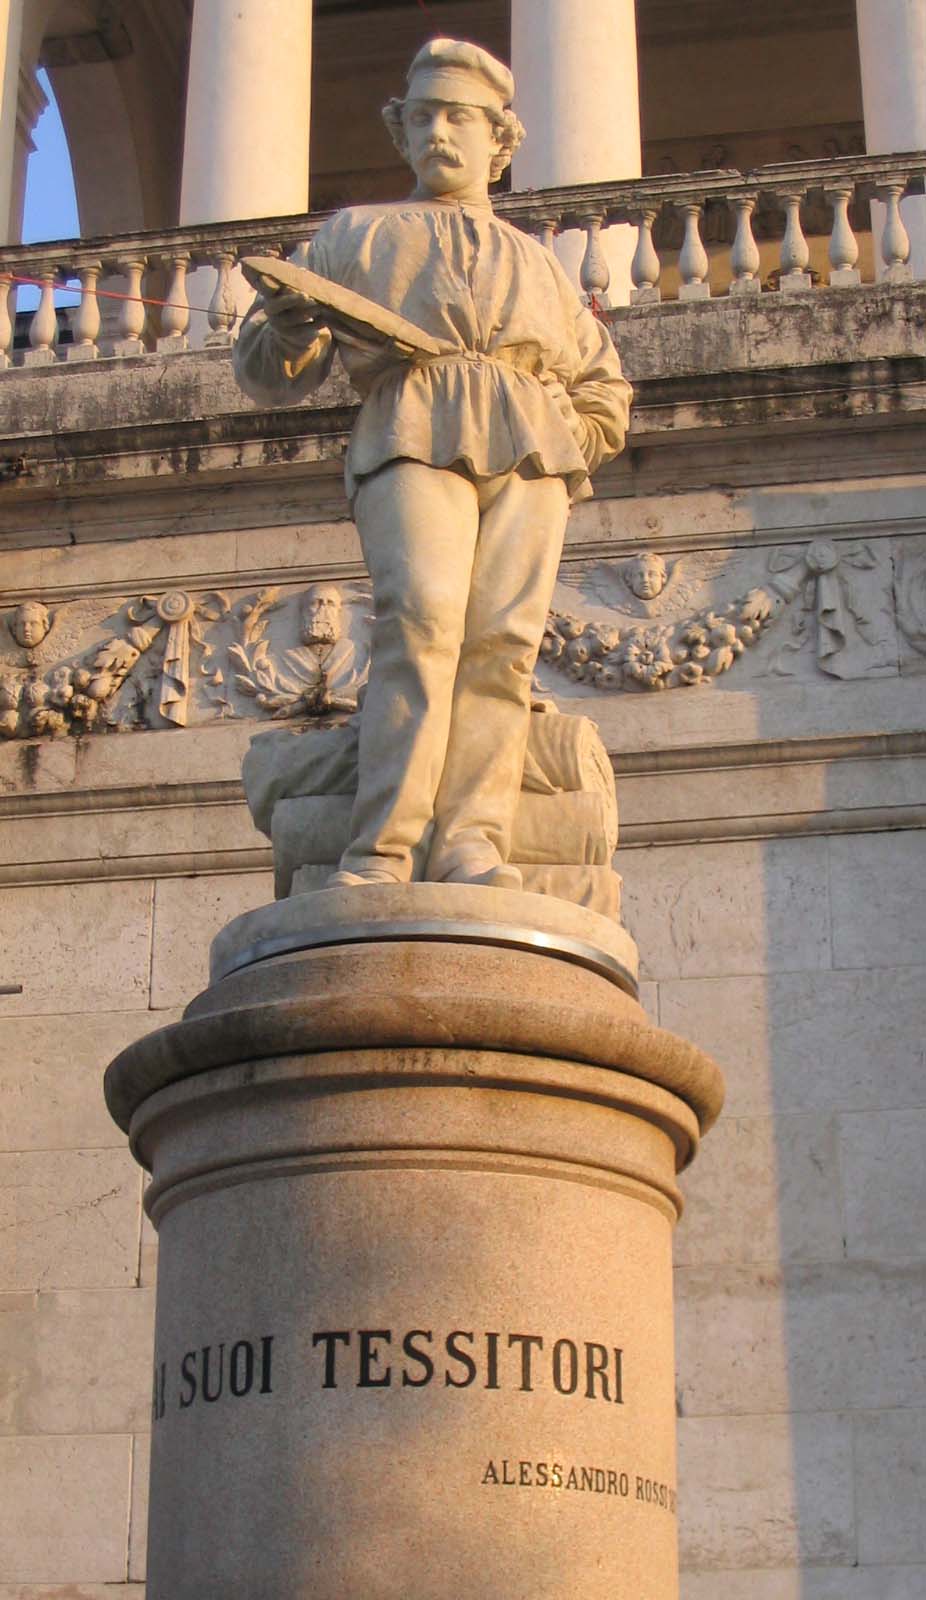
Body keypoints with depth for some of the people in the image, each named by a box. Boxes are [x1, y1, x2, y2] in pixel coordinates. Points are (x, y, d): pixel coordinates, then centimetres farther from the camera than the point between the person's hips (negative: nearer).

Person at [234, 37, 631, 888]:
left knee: (502, 639, -17)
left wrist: (562, 439, 11)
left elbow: (607, 393, 33)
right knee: (420, 619, -25)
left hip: (531, 446, 3)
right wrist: (286, 329, -5)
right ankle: (384, 852, -32)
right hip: (412, 439, -2)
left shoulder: (539, 264, 33)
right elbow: (267, 370, 19)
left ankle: (471, 843, -28)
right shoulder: (357, 235, 28)